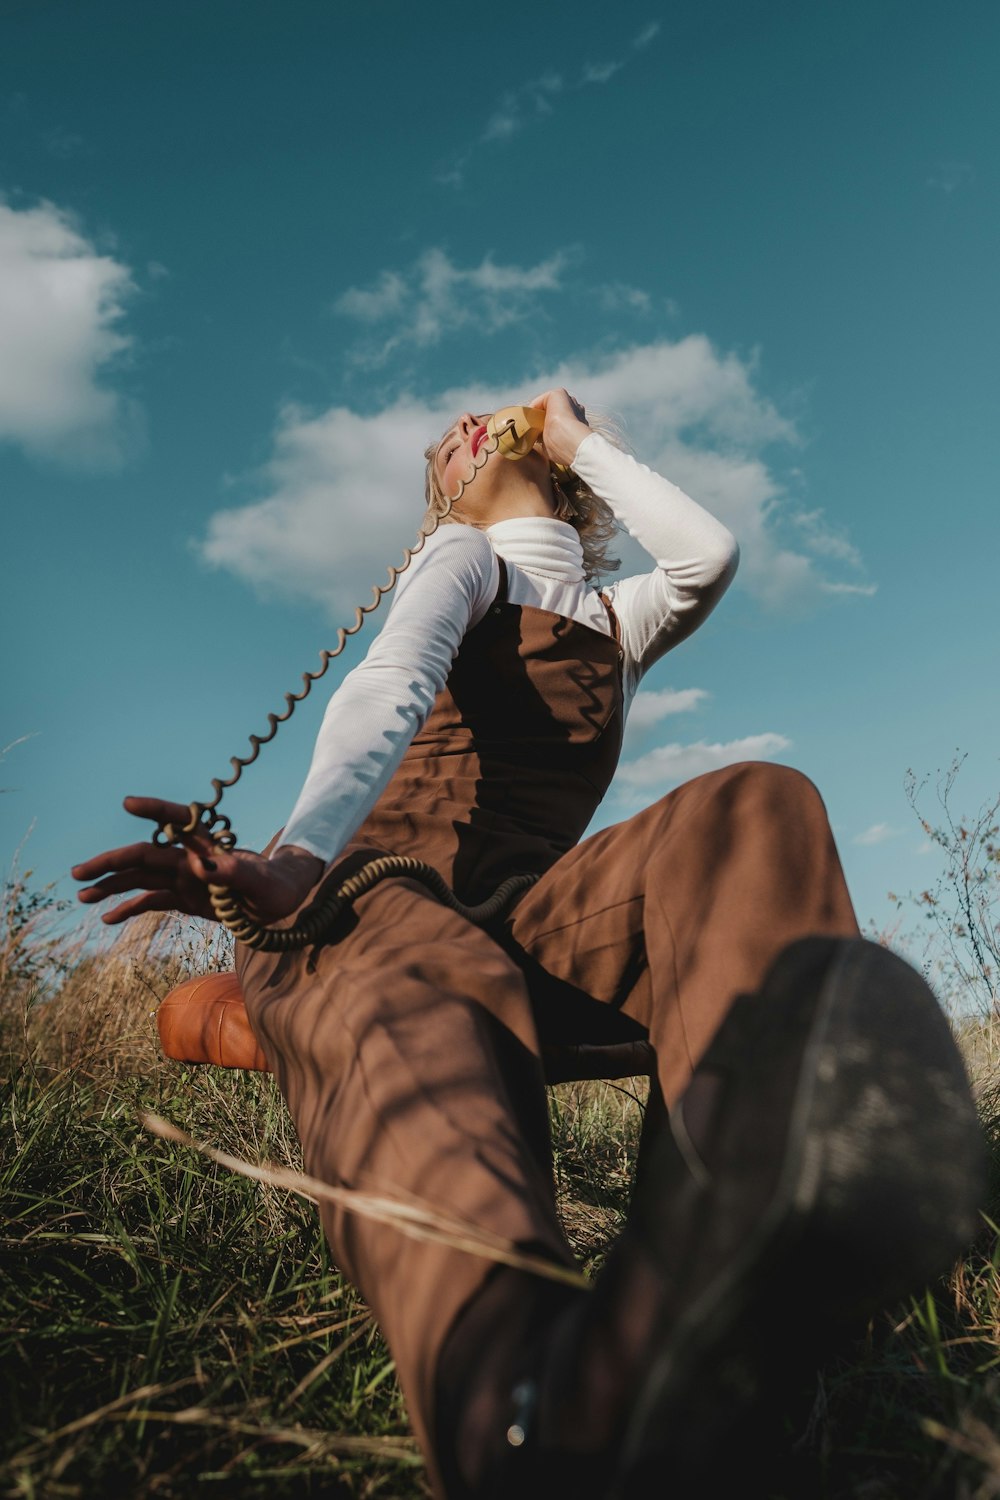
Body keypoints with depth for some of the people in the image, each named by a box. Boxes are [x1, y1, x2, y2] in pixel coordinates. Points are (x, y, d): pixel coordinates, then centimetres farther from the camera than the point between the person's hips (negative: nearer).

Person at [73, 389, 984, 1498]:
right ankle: (523, 1381, -73)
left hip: (521, 923, 3)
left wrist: (579, 439, 18)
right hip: (370, 897, -2)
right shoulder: (464, 558, 14)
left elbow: (708, 554, 4)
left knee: (752, 808, -25)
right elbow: (395, 686, -10)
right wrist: (297, 857, -28)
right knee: (415, 982, -41)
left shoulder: (617, 623, 27)